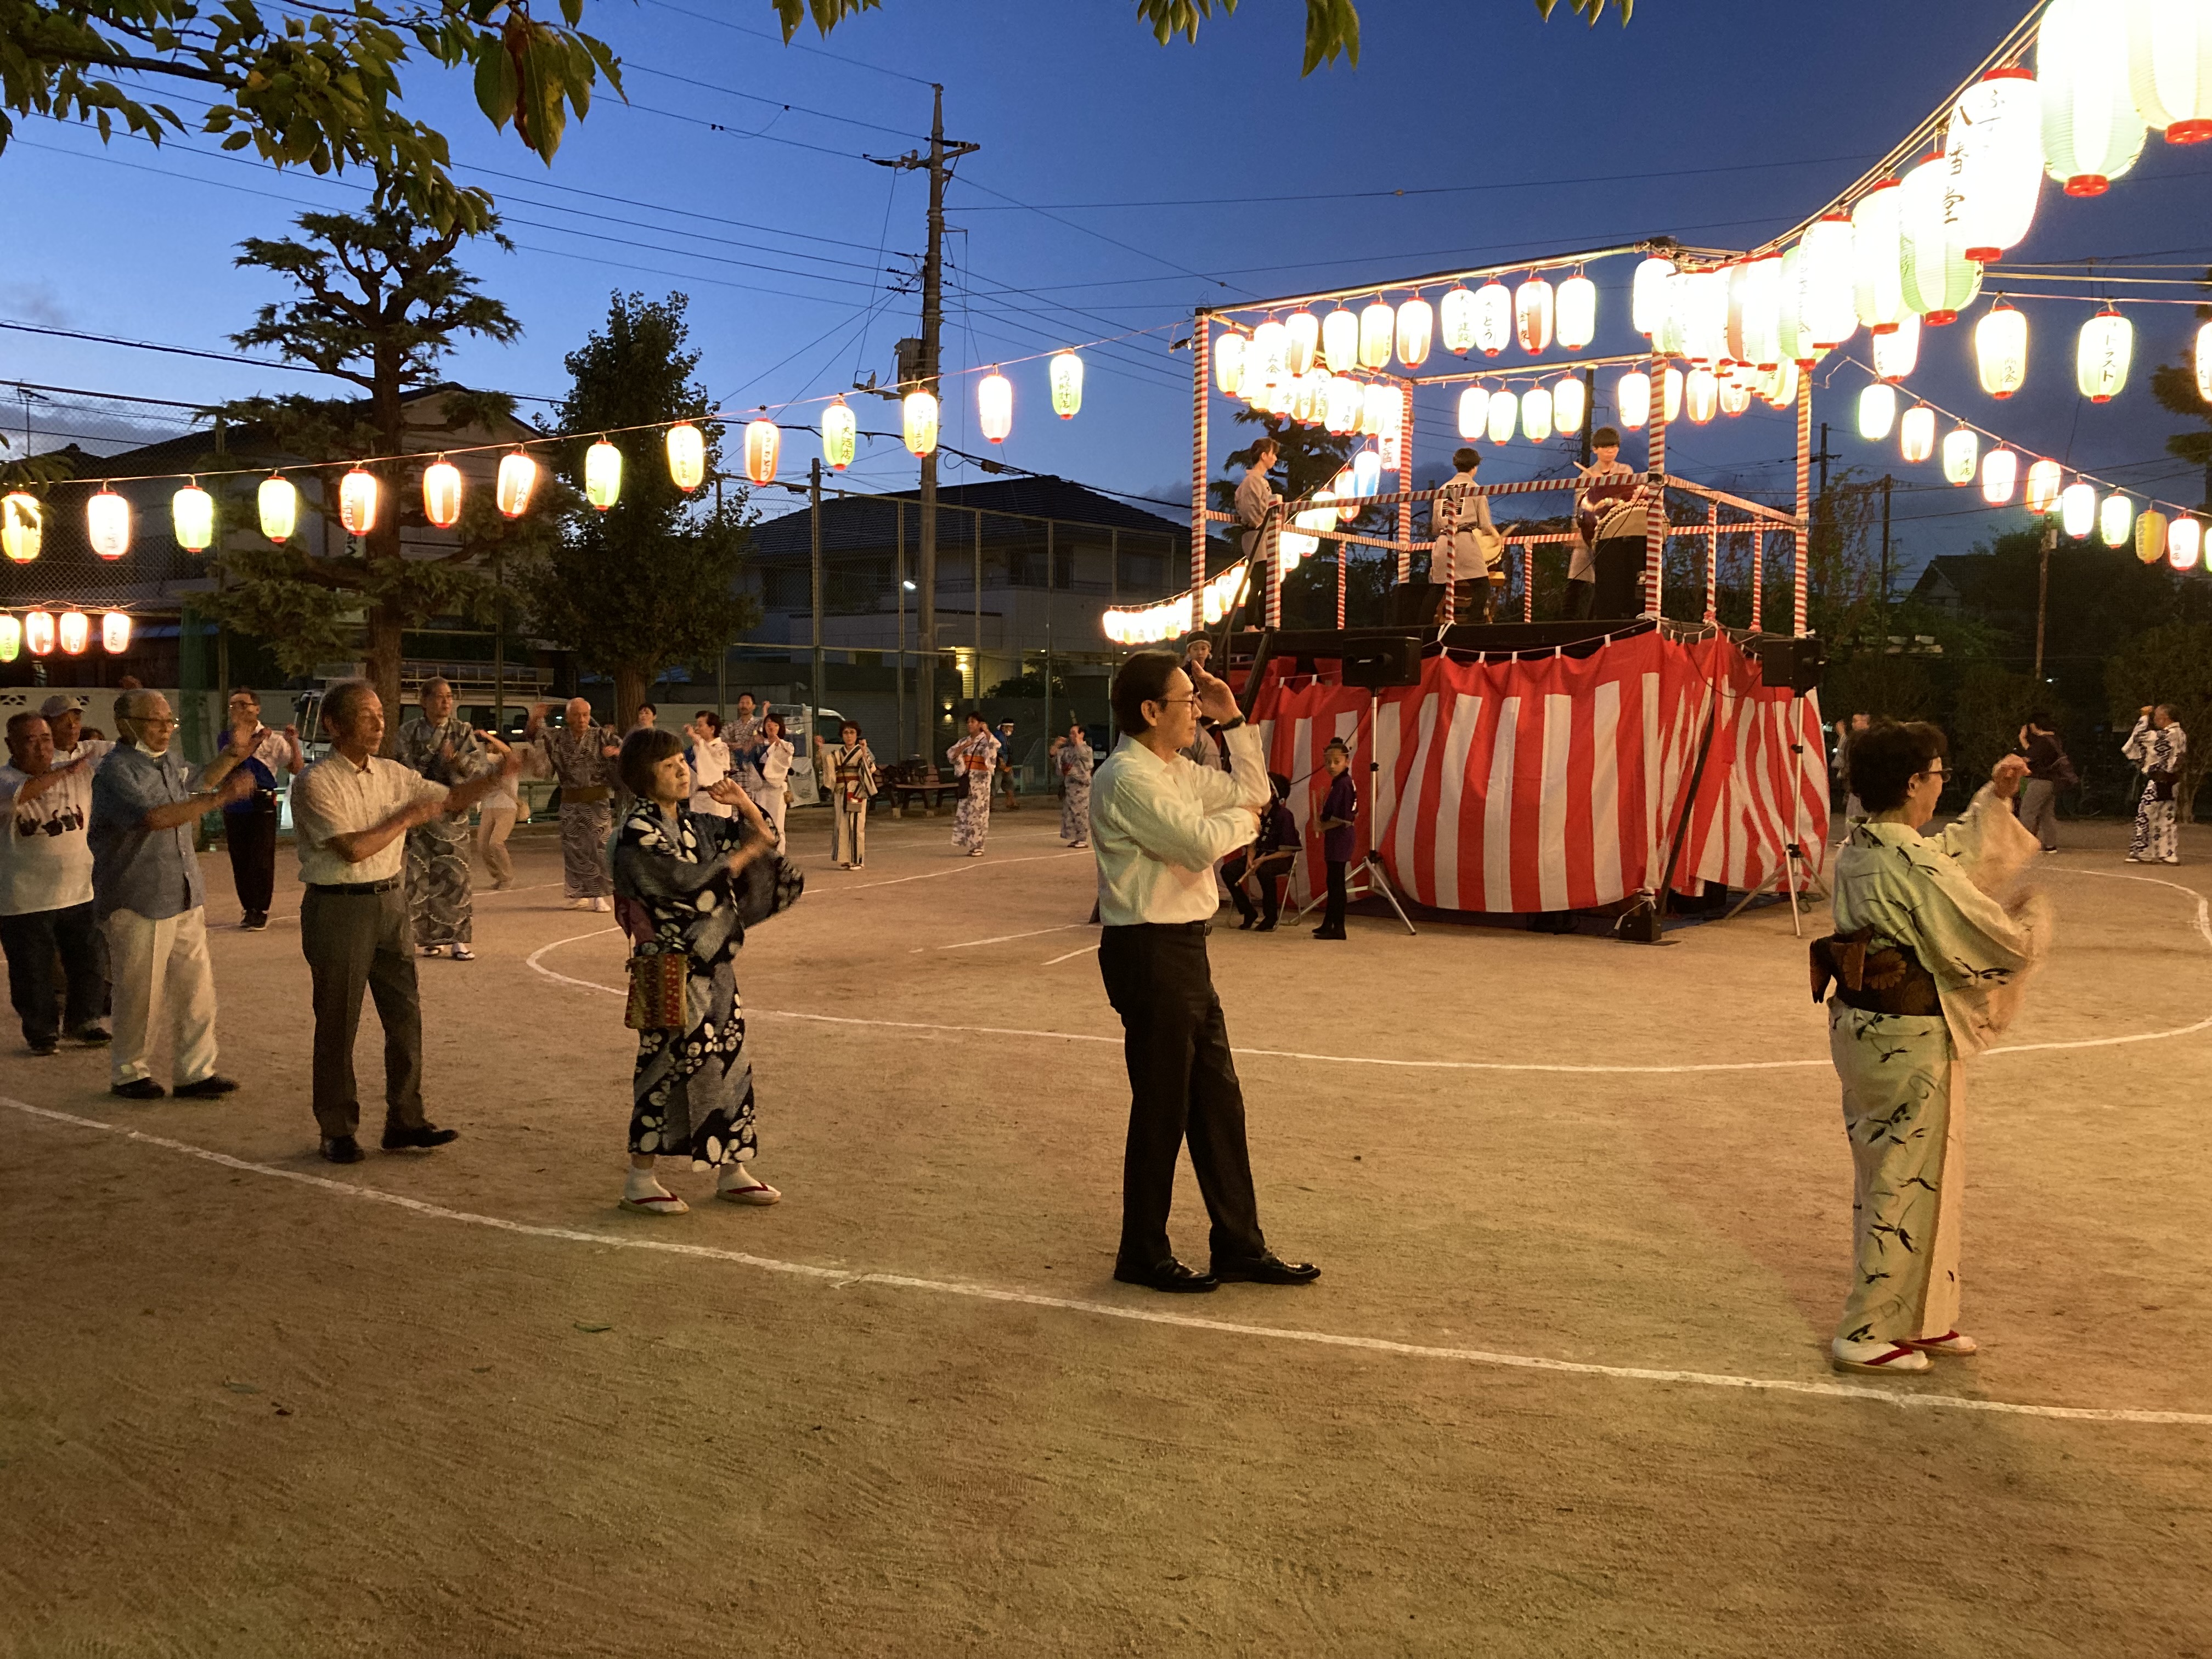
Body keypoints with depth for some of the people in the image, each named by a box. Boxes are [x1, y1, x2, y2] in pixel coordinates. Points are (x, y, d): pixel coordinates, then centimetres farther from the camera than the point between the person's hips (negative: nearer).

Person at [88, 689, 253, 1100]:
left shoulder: (170, 760, 11)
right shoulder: (116, 770, -16)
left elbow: (196, 784, 34)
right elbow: (151, 817, -32)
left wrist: (233, 753, 23)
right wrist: (219, 798, -33)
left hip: (184, 899, 7)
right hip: (138, 903, -7)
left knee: (196, 987, 5)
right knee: (140, 995, 3)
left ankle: (196, 1072, 12)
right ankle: (127, 1074, 20)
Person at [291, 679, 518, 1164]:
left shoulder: (392, 775, 8)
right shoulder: (315, 784, -12)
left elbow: (450, 798, 17)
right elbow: (353, 848, -20)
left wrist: (497, 775, 0)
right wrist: (406, 818, -10)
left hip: (391, 904, 6)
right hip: (338, 908, -6)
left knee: (406, 1017, 7)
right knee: (338, 1024, 3)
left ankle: (404, 1123, 16)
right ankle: (338, 1131, 15)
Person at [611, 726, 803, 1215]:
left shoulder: (693, 826, 11)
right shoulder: (638, 832, -12)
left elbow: (764, 836, 17)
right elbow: (689, 882, -21)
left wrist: (745, 805, -1)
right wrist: (745, 854, -13)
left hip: (713, 963, 8)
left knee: (729, 1060, 11)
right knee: (666, 1066, -2)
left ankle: (731, 1170, 22)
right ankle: (640, 1179, 9)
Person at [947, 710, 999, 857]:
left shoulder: (986, 740, -1)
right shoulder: (964, 741, 14)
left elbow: (995, 746, -23)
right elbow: (951, 755, 5)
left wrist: (987, 732, -26)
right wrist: (963, 747, -8)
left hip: (980, 780, -5)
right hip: (966, 781, 6)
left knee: (977, 812, -4)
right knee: (964, 812, 4)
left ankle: (978, 847, 1)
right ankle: (968, 844, 12)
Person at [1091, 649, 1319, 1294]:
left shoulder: (1175, 772, 13)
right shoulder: (1128, 778, -17)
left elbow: (1253, 792, 23)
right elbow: (1201, 844, -25)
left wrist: (1233, 721, 13)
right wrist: (1242, 818, -4)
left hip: (1183, 949, 10)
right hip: (1149, 953, -10)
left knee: (1218, 1098, 14)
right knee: (1162, 1108, 2)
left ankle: (1239, 1245, 25)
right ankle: (1143, 1256, 18)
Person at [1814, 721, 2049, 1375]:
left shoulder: (1855, 853, 4)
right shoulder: (1915, 868, -23)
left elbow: (1954, 857, 22)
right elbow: (2002, 946, -16)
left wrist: (1995, 798, 21)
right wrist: (2035, 914, 5)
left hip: (1859, 1025, 9)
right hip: (1911, 1041, -9)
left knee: (1887, 1176, 19)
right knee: (1906, 1182, 4)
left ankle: (1920, 1317, 34)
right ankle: (1869, 1333, 13)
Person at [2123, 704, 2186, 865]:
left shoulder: (2167, 735, -19)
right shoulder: (2181, 734, 11)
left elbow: (2141, 736, -17)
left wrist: (2144, 717, -5)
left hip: (2158, 782, -9)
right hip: (2171, 782, 9)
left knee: (2145, 815, -1)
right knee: (2165, 818, 12)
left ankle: (2142, 852, 1)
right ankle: (2169, 854, 12)